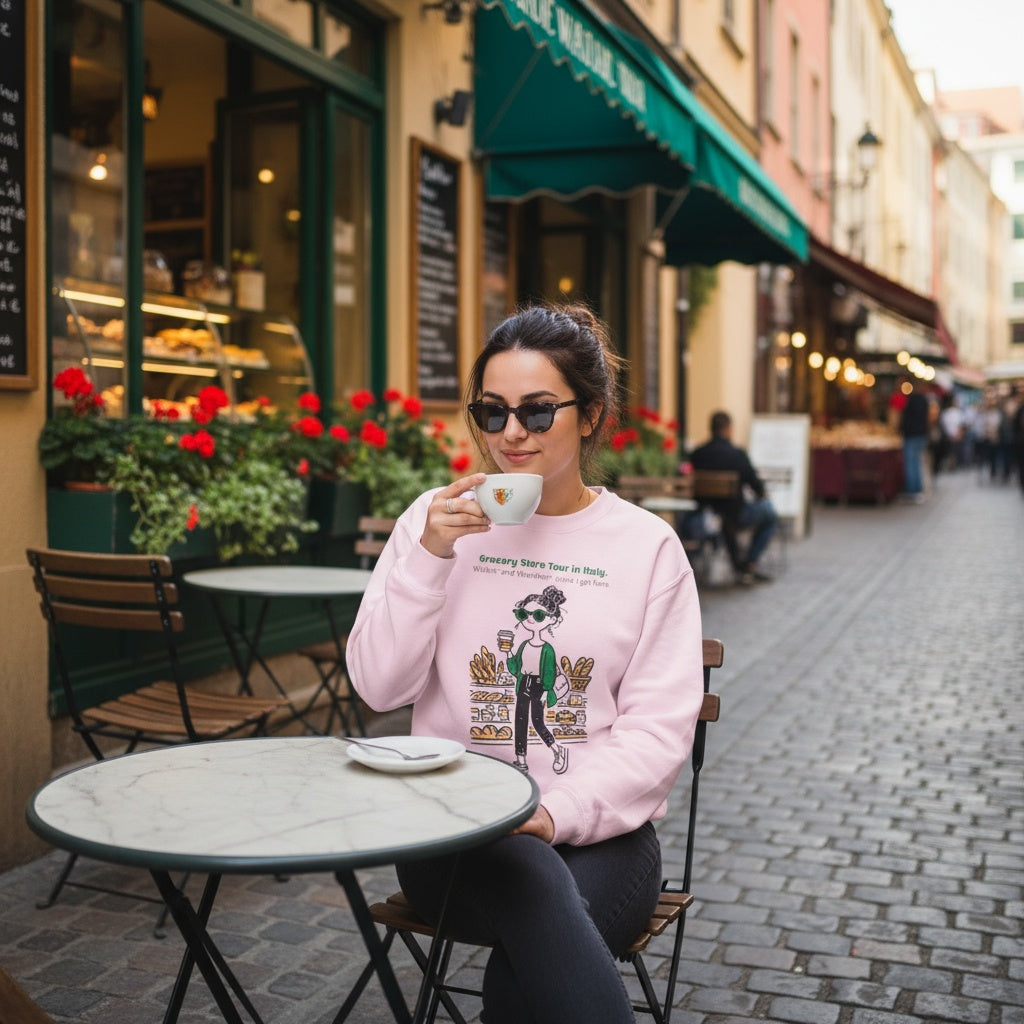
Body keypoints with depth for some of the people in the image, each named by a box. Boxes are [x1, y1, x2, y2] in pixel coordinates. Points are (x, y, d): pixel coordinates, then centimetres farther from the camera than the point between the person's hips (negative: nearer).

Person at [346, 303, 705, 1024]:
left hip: (597, 833, 0)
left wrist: (557, 811, -16)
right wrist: (430, 557, -11)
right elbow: (379, 687, 1)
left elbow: (660, 729, -1)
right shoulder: (436, 519, 7)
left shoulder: (647, 544, 4)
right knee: (533, 881, -34)